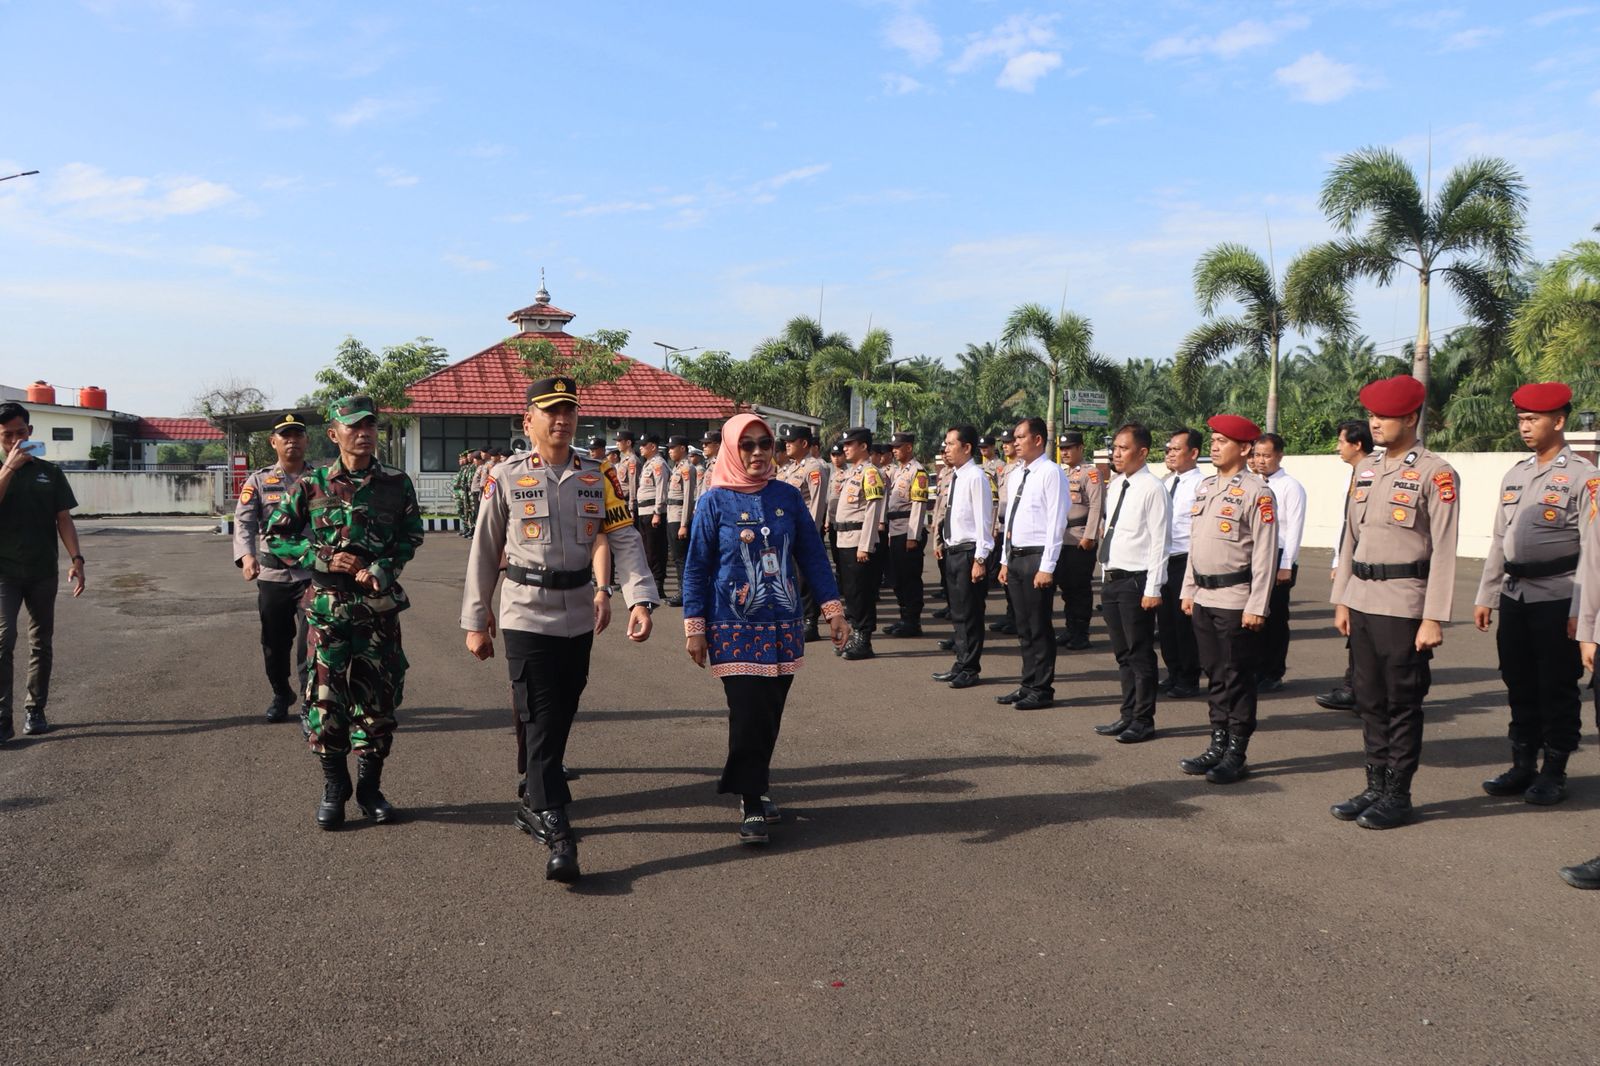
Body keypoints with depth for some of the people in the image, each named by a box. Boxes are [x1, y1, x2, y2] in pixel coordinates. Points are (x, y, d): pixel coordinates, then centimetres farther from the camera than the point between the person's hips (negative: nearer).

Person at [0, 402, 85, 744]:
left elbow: (63, 519, 6)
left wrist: (76, 558, -4)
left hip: (43, 571, 2)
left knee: (41, 643, 8)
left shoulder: (49, 472, 8)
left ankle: (35, 711, 19)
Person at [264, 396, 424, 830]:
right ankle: (334, 789, 18)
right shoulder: (310, 485, 0)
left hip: (379, 607, 1)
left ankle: (370, 787, 21)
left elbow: (412, 537, 5)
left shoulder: (396, 484, 2)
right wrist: (322, 558, -10)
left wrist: (381, 569, -12)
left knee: (378, 698, 7)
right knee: (325, 699, 2)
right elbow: (275, 537, 4)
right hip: (327, 606, -1)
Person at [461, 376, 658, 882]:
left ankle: (533, 802, 33)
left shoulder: (599, 476, 4)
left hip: (580, 617, 4)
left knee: (561, 716, 14)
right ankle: (556, 832, -8)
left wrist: (640, 599, -17)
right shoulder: (506, 478, -1)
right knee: (539, 721, -8)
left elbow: (624, 539, -3)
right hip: (527, 616, -3)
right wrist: (475, 622, 4)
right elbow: (484, 553, 4)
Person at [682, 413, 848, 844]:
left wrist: (832, 608, 3)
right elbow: (696, 568, -1)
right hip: (735, 628, -3)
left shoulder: (788, 497, 5)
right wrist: (694, 627, -5)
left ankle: (755, 788, 27)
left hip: (783, 626, 3)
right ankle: (751, 805, 2)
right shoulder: (715, 501, -3)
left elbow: (813, 556, 9)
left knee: (770, 714, 8)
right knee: (748, 713, -9)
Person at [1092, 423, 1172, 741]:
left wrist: (1152, 589, -18)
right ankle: (1128, 715, 27)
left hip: (1136, 581, -8)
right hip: (1111, 580, 8)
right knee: (1123, 654, 16)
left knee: (1140, 655, 2)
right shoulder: (1115, 486, 12)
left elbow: (1160, 542, -15)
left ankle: (1143, 721, 13)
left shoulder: (1152, 488, -13)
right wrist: (1106, 578, 15)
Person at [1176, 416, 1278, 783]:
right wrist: (1188, 591, 15)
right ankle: (1218, 746, 24)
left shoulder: (1257, 492, -11)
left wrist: (1257, 607, -17)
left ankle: (1236, 755, 11)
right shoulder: (1205, 486, 12)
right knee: (1215, 676, 14)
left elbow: (1265, 554, -14)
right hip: (1204, 598, 7)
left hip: (1235, 600, -7)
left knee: (1237, 679, 1)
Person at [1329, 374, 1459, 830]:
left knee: (1402, 705, 3)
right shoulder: (1367, 473, 12)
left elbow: (1443, 551, -12)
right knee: (1370, 702, 13)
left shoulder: (1435, 474, -9)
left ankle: (1397, 796, 14)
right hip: (1362, 603, 7)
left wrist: (1434, 619, -15)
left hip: (1403, 607, -6)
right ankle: (1375, 787, 23)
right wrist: (1342, 600, 13)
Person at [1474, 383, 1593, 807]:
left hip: (1557, 600, -6)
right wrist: (1486, 597, 13)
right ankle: (1523, 766, 23)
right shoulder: (1515, 476, 12)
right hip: (1515, 597, 6)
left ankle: (1554, 773, 15)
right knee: (1519, 685, 12)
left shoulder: (1583, 477, -7)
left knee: (1557, 689, 3)